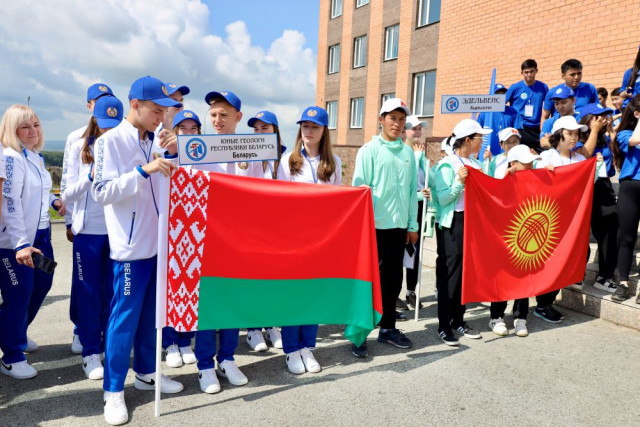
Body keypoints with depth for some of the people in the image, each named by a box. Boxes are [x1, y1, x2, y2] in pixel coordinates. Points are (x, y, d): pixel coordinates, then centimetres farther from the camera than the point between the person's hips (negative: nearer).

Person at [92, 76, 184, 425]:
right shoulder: (110, 141, -8)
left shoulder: (156, 141, 9)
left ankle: (146, 372, 31)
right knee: (124, 316, 1)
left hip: (159, 241, 6)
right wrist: (143, 170, -26)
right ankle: (114, 390, 15)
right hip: (131, 246, -6)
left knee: (152, 312, 15)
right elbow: (102, 192, -16)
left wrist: (172, 154, -7)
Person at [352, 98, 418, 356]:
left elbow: (412, 190, 12)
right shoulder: (369, 150, -2)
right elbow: (360, 187, -6)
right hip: (375, 225, -4)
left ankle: (388, 328, 27)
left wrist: (412, 225, 10)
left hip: (399, 225, 5)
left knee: (394, 277, 12)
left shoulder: (408, 152, 11)